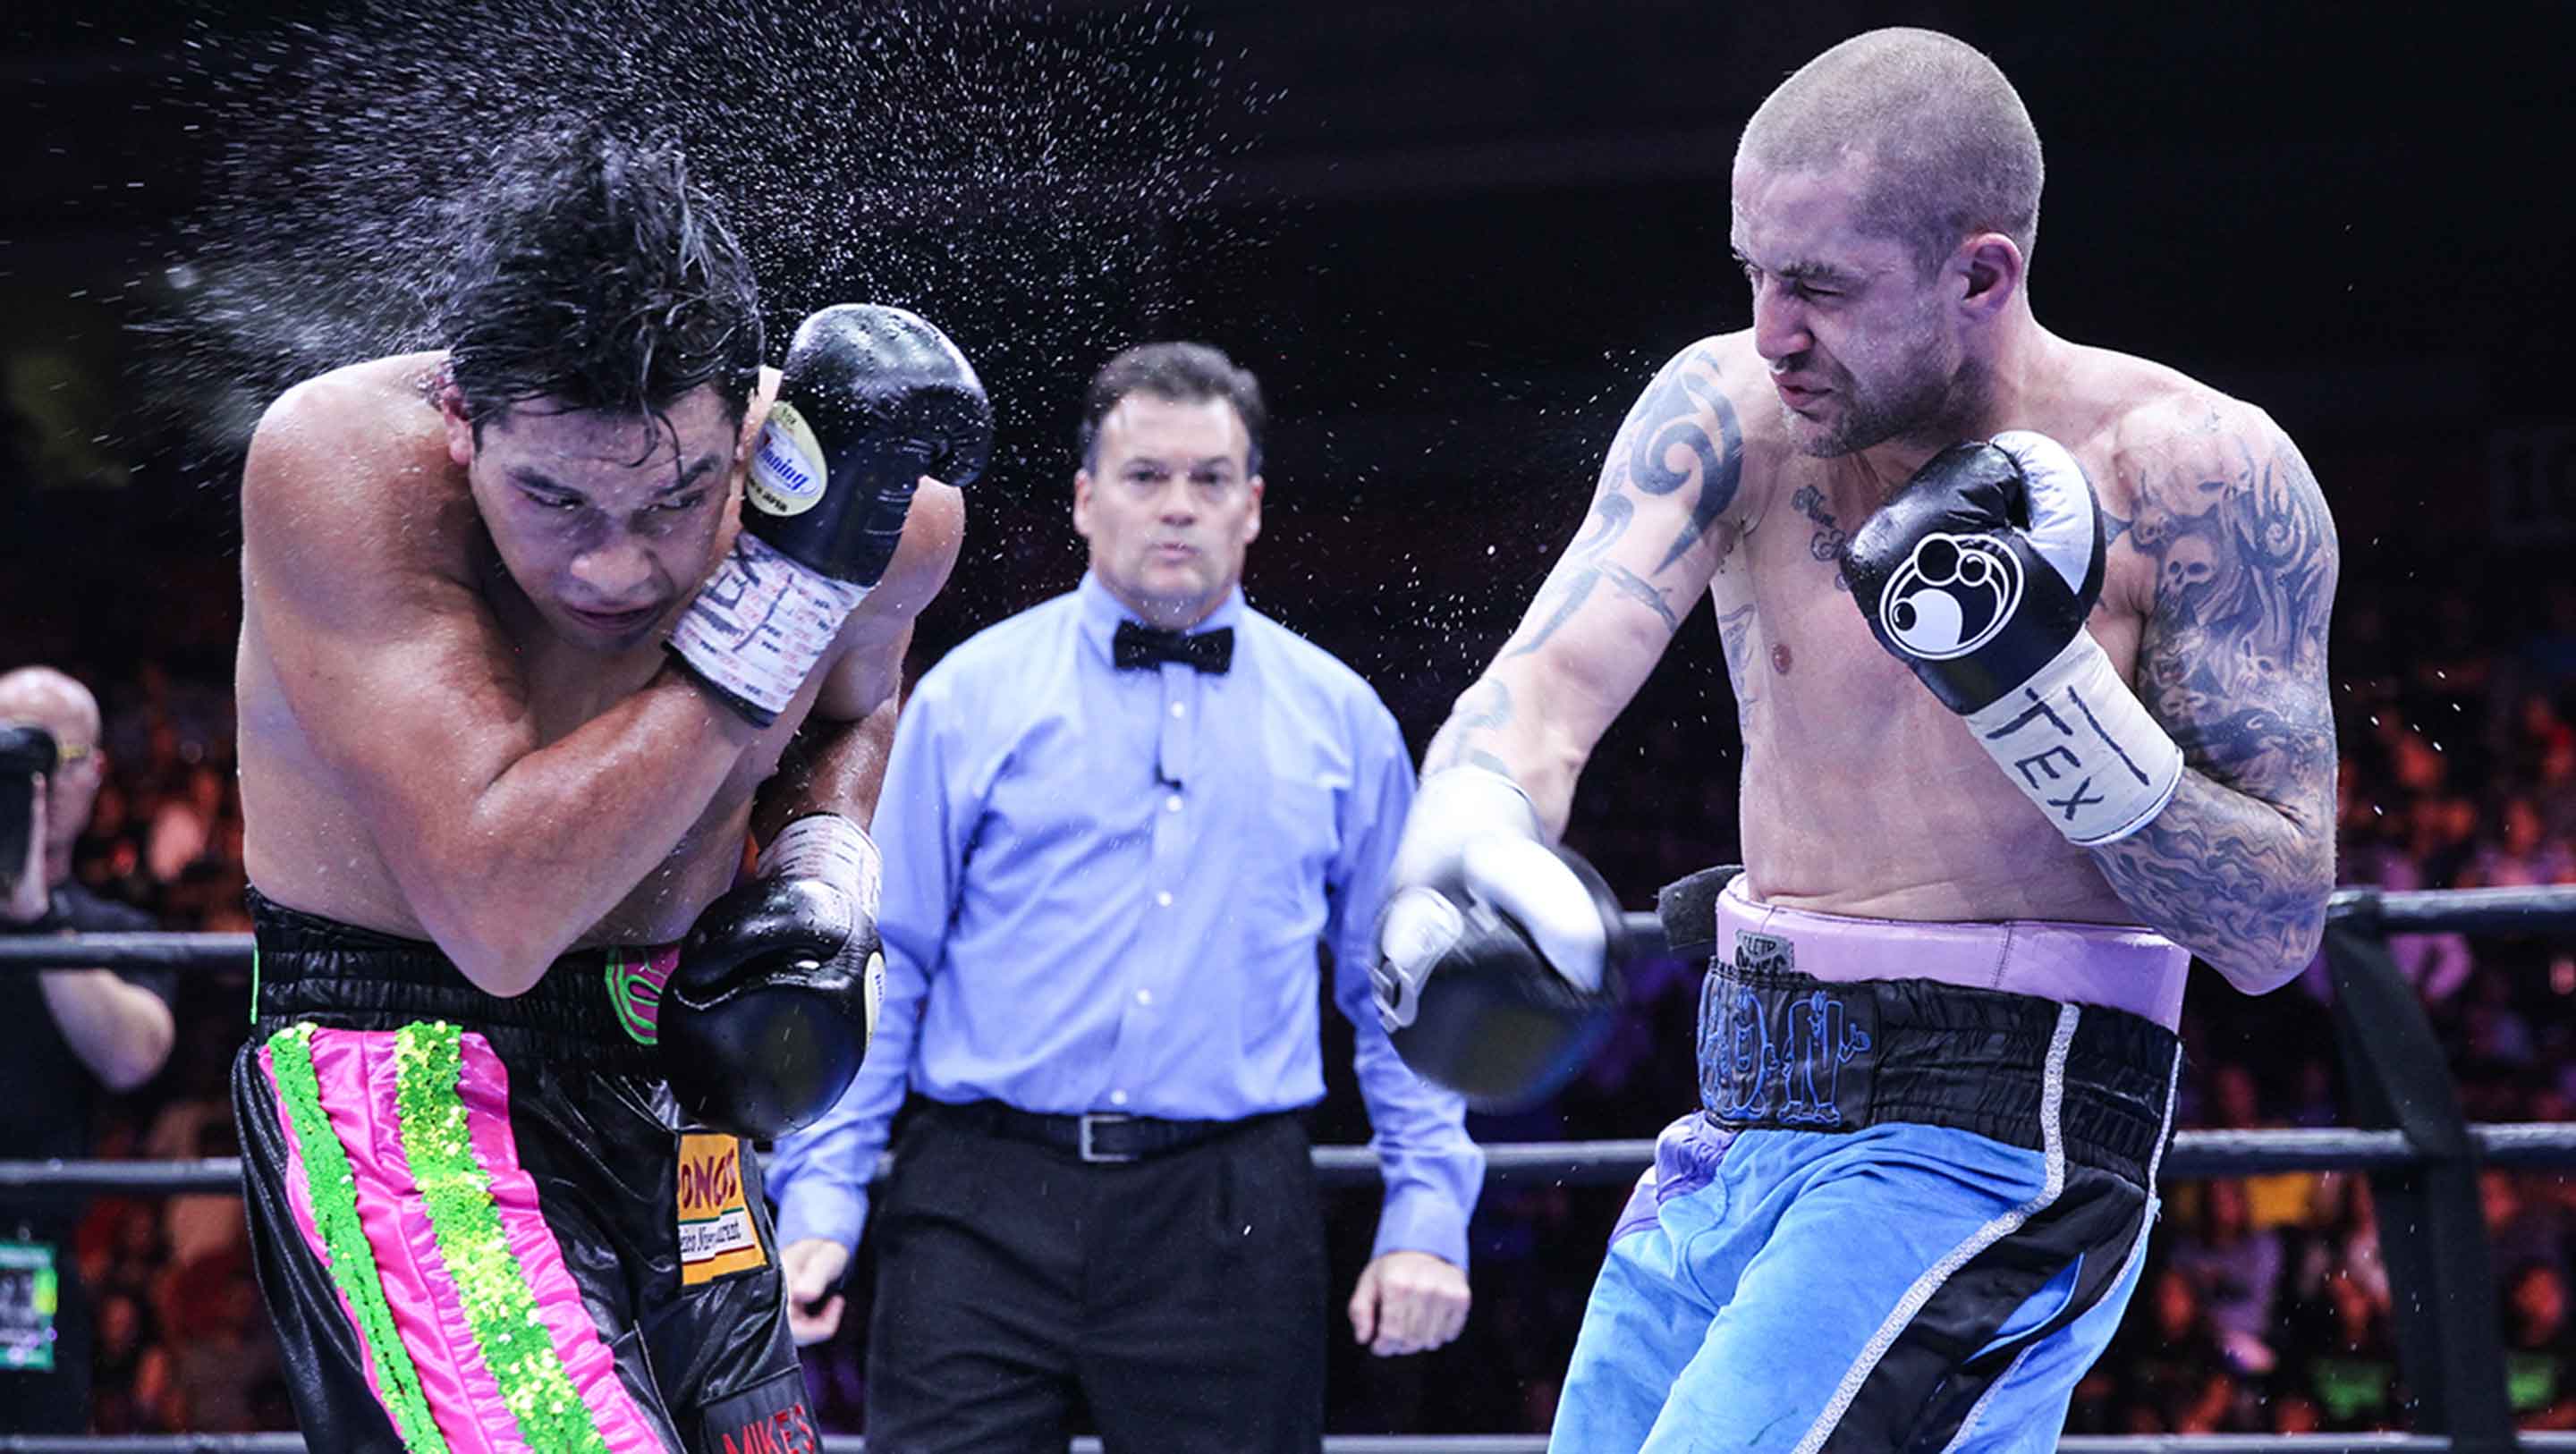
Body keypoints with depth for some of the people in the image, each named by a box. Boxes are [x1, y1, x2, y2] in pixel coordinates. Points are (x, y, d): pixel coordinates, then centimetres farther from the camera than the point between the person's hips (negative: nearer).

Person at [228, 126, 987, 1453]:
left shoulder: (889, 506, -9)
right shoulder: (341, 465, -24)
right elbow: (497, 914, -31)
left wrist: (824, 858, -4)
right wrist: (782, 587, -32)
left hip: (671, 1076, 6)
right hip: (411, 1082, -6)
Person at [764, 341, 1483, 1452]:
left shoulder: (1338, 721, 12)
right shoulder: (972, 695, 6)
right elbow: (878, 968, 5)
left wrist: (1428, 1216, 6)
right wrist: (820, 1202, -2)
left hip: (1229, 1226, 1)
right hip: (985, 1209, -1)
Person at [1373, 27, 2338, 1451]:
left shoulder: (2201, 475, -11)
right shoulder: (1729, 413, 0)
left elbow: (2276, 929, -10)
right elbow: (1555, 674, -16)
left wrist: (2038, 677, -23)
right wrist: (1463, 848, -38)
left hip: (1993, 1135, -6)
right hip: (1742, 1131, 6)